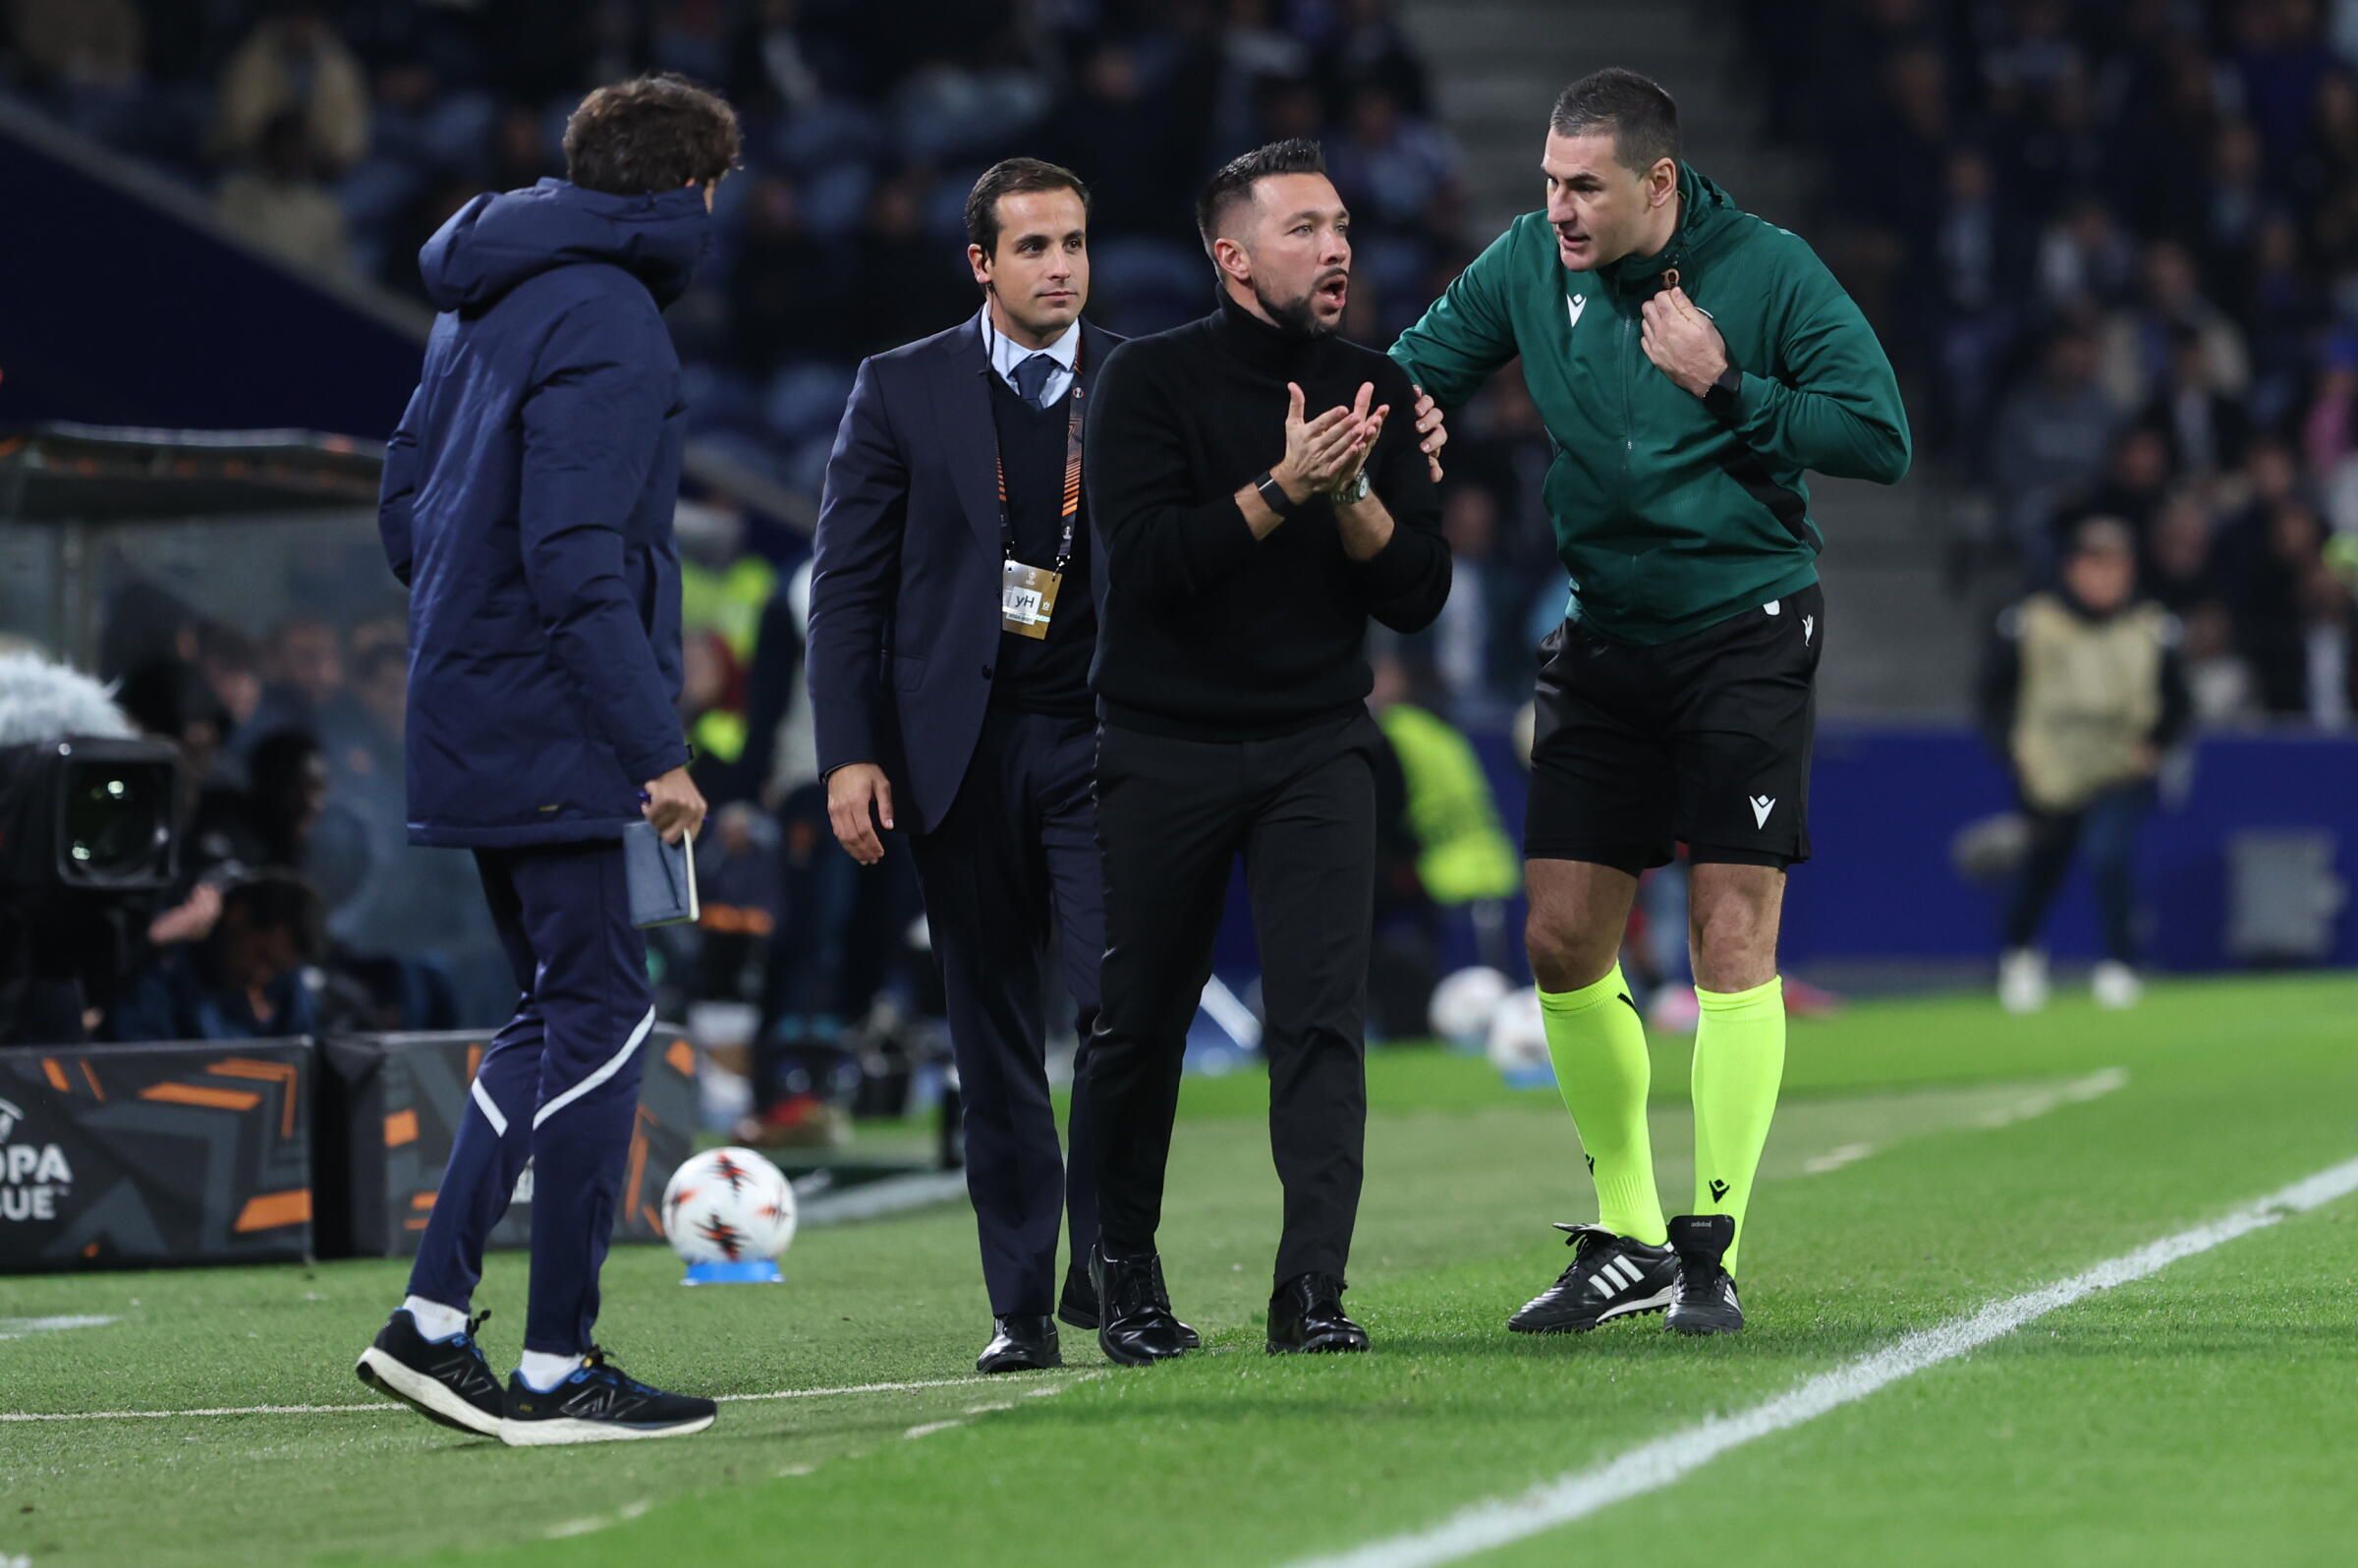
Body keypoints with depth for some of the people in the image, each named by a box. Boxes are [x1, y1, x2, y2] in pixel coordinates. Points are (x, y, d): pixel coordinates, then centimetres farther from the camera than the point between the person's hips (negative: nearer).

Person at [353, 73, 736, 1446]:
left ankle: (435, 1318, 12)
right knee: (600, 1018, -5)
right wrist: (654, 749, -20)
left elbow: (408, 501, 21)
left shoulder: (485, 305, 14)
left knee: (562, 1014, 16)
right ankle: (558, 1371, -4)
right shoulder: (610, 324, -15)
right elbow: (577, 560, -22)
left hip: (472, 720, 10)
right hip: (551, 739, -10)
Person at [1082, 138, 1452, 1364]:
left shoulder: (1369, 391, 5)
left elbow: (1419, 596, 2)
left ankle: (1312, 1292, -13)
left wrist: (1354, 496, -15)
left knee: (1322, 1014, -11)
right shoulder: (1150, 379, -5)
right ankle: (1123, 1277, 23)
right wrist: (1283, 488, -24)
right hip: (1162, 746, -2)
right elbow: (1146, 558, -17)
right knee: (1137, 1024, 6)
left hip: (1317, 746, 2)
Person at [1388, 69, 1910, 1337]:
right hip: (1606, 644, 5)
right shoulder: (1527, 264, 1)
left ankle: (1712, 1249, 0)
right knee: (1561, 940, 2)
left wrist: (1723, 388, -17)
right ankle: (1626, 1241, 16)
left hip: (1745, 634, -5)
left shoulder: (1765, 270, -10)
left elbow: (1880, 437, -11)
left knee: (1731, 936, -8)